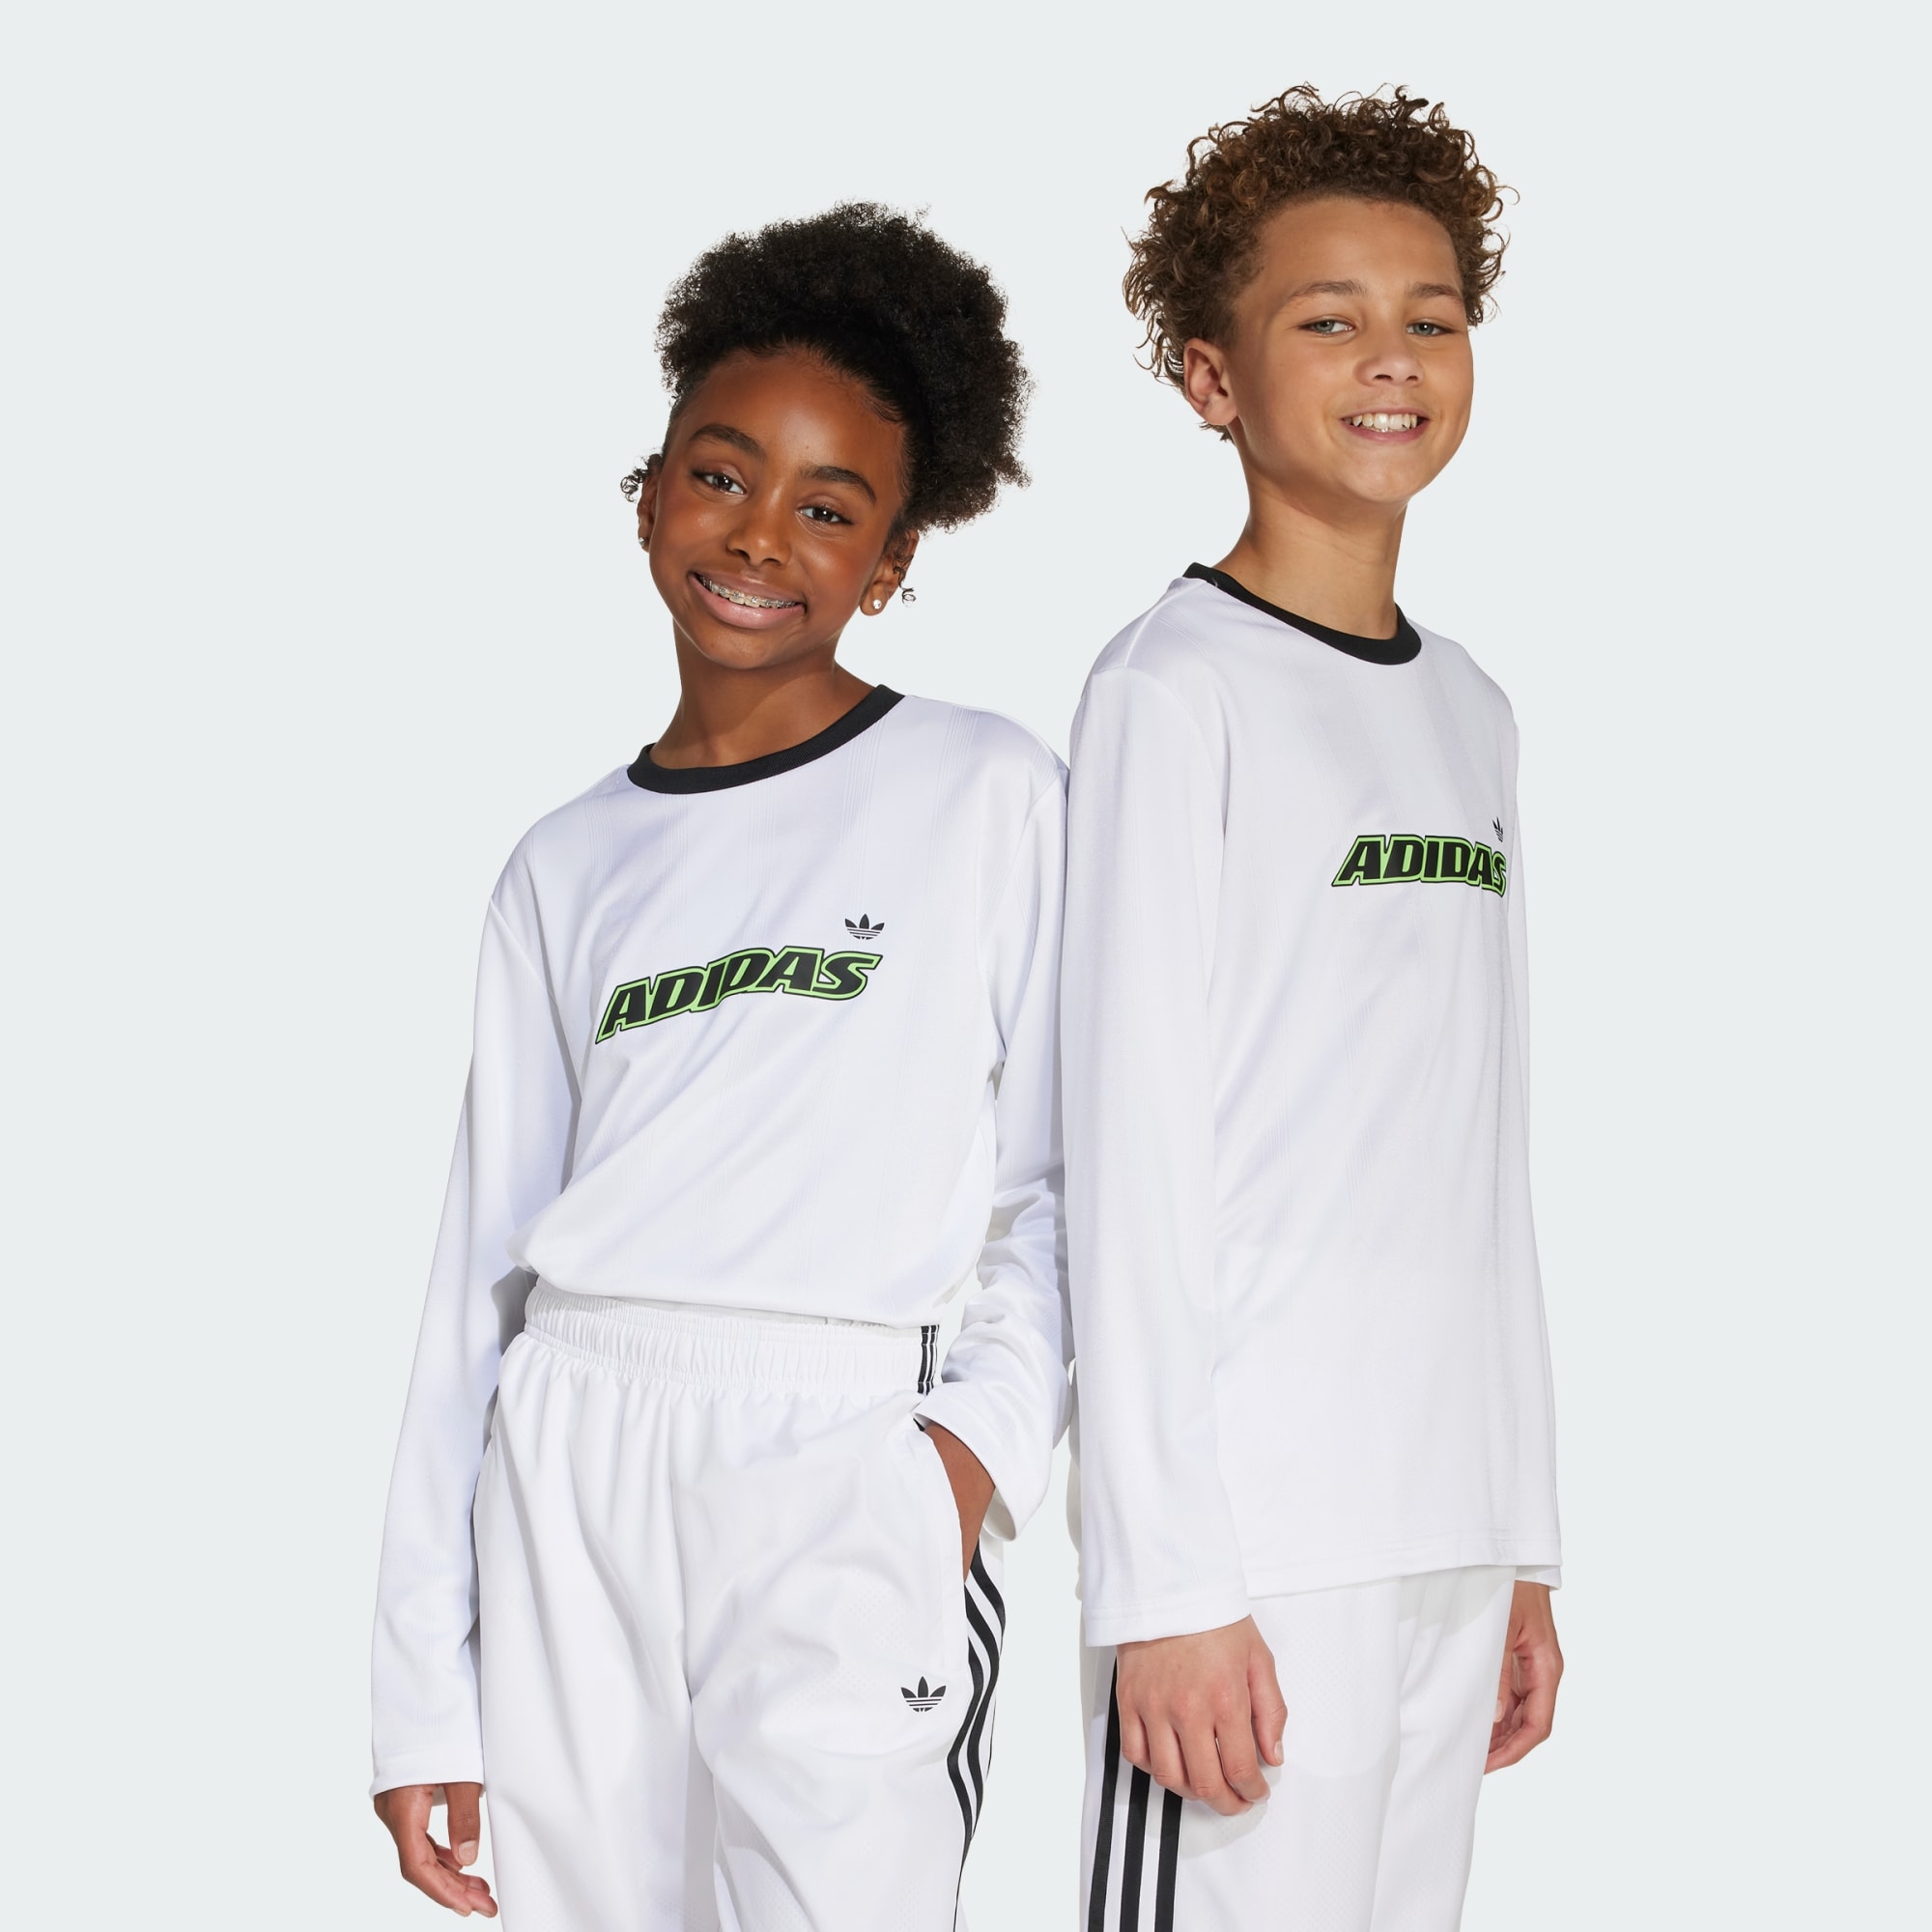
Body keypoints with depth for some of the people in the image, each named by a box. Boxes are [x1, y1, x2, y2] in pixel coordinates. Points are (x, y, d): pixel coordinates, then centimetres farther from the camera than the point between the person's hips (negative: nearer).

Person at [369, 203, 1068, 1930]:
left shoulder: (988, 796, 6)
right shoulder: (569, 867, 15)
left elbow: (1067, 1181, 7)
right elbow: (485, 1262, 14)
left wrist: (986, 1430, -11)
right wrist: (427, 1698, 10)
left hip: (845, 1470, -3)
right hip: (568, 1463, 3)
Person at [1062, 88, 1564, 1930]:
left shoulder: (1470, 712, 16)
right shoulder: (1178, 687, -5)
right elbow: (1130, 1158, -10)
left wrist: (1525, 1541, 16)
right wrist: (1166, 1579, -14)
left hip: (1447, 1523, 6)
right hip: (1255, 1520, -6)